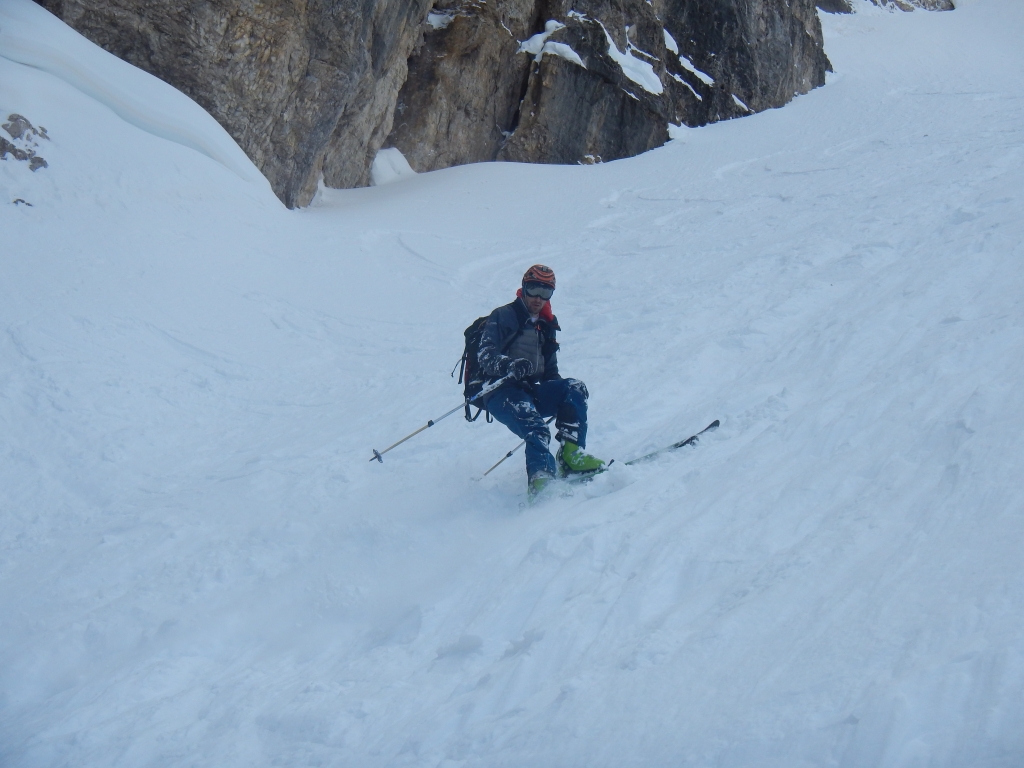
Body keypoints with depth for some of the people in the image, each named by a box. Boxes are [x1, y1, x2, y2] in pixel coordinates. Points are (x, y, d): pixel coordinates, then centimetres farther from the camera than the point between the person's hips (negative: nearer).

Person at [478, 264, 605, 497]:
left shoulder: (545, 326, 21)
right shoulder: (503, 317, 0)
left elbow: (550, 371, 27)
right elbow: (485, 355, -13)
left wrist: (560, 394, 6)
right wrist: (509, 365, -35)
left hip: (532, 392, 6)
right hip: (501, 391, -6)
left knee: (575, 388, -19)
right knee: (535, 428, -33)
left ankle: (571, 454, -27)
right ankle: (540, 476, -50)